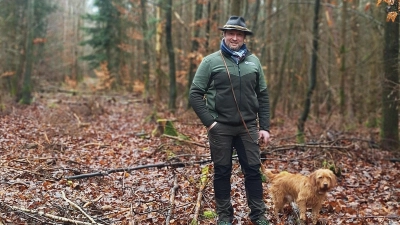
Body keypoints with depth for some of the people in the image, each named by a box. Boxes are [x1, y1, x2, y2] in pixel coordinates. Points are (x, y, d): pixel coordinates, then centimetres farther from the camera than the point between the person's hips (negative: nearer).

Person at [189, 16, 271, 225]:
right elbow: (195, 94, -4)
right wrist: (209, 121, -11)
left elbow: (263, 96, 9)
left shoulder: (253, 61, 7)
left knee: (253, 170, 6)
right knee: (222, 172, 8)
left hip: (248, 127, 2)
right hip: (221, 127, -2)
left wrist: (265, 127, 4)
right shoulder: (211, 61, -3)